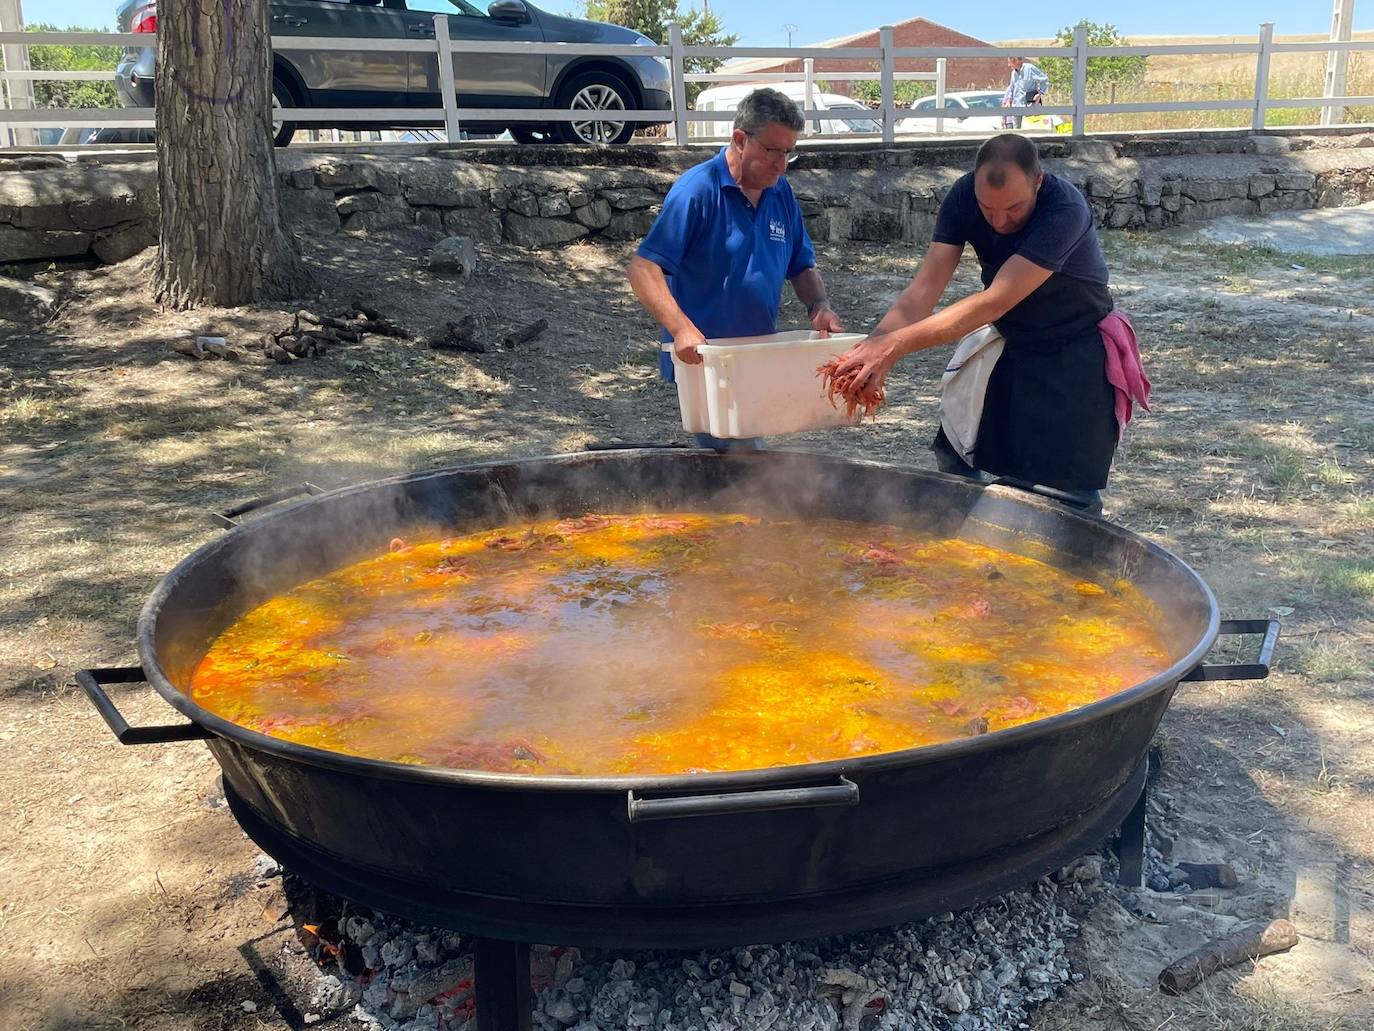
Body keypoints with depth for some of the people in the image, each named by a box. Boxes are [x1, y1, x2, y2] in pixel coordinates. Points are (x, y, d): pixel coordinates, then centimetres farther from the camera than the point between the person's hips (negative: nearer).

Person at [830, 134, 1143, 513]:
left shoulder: (1065, 210, -33)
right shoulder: (963, 197, -16)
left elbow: (995, 301, -39)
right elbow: (924, 289, -21)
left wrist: (897, 344, -45)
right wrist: (874, 343, -39)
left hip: (1074, 350, -5)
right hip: (1008, 340, 5)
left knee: (1067, 491, -5)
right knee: (955, 457, 11)